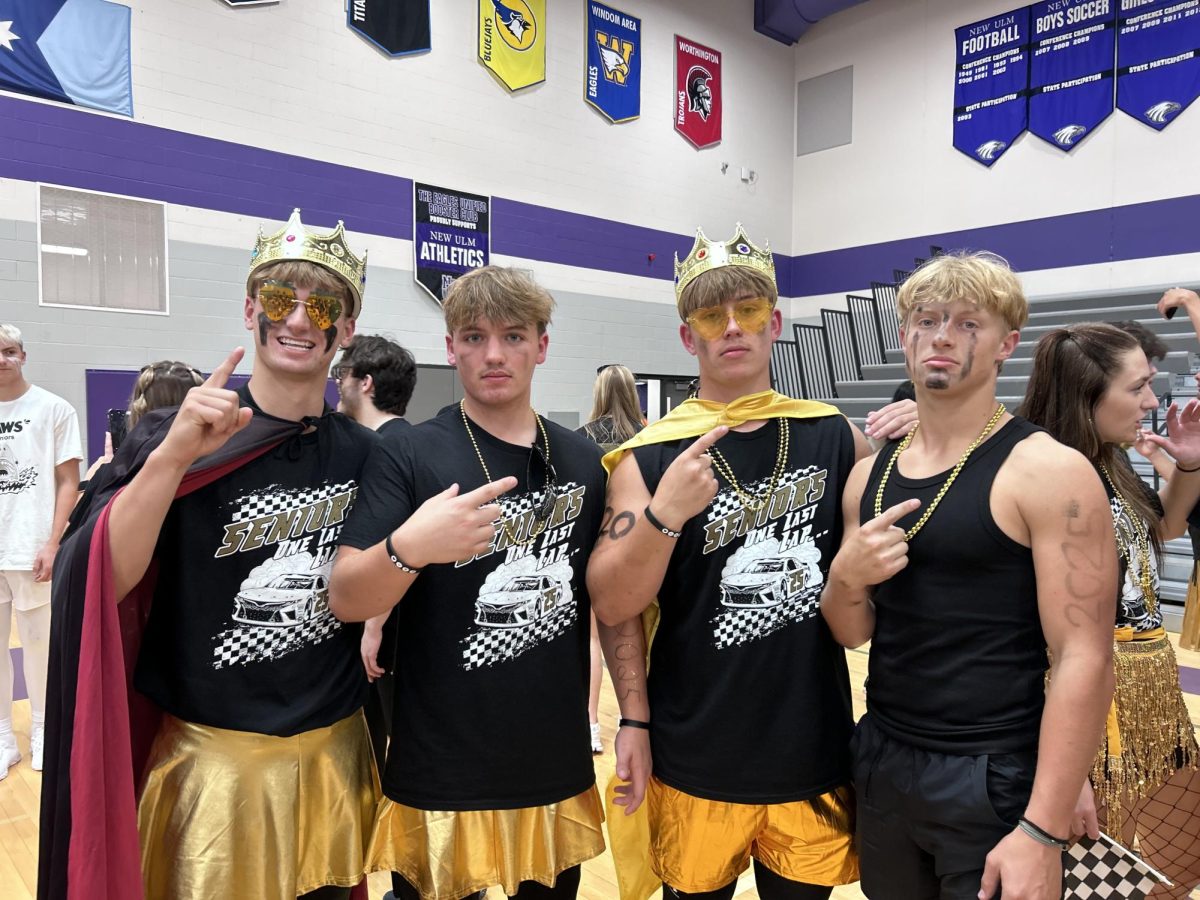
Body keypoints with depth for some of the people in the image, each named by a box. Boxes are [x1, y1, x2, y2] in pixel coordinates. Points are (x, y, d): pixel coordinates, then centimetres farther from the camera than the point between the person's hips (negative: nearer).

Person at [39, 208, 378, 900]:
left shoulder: (365, 453, -1)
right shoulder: (178, 437, -8)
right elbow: (103, 583, -20)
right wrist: (172, 456, -31)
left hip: (336, 757, 3)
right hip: (212, 761, -3)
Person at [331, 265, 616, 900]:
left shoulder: (583, 461, 1)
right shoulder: (408, 456, -9)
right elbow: (345, 601, -15)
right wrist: (407, 548, -34)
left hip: (559, 773, 4)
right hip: (440, 779, -3)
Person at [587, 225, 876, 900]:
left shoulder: (835, 437, -1)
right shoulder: (651, 457, -8)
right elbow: (613, 607, -11)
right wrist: (665, 512, -26)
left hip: (816, 752, 2)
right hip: (699, 763, -1)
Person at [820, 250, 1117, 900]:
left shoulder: (1049, 472, -12)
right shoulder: (869, 475, 4)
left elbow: (1084, 659, -15)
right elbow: (852, 633, 9)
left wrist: (1043, 831, -17)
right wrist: (844, 578, -13)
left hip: (994, 781, -5)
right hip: (881, 764, 6)